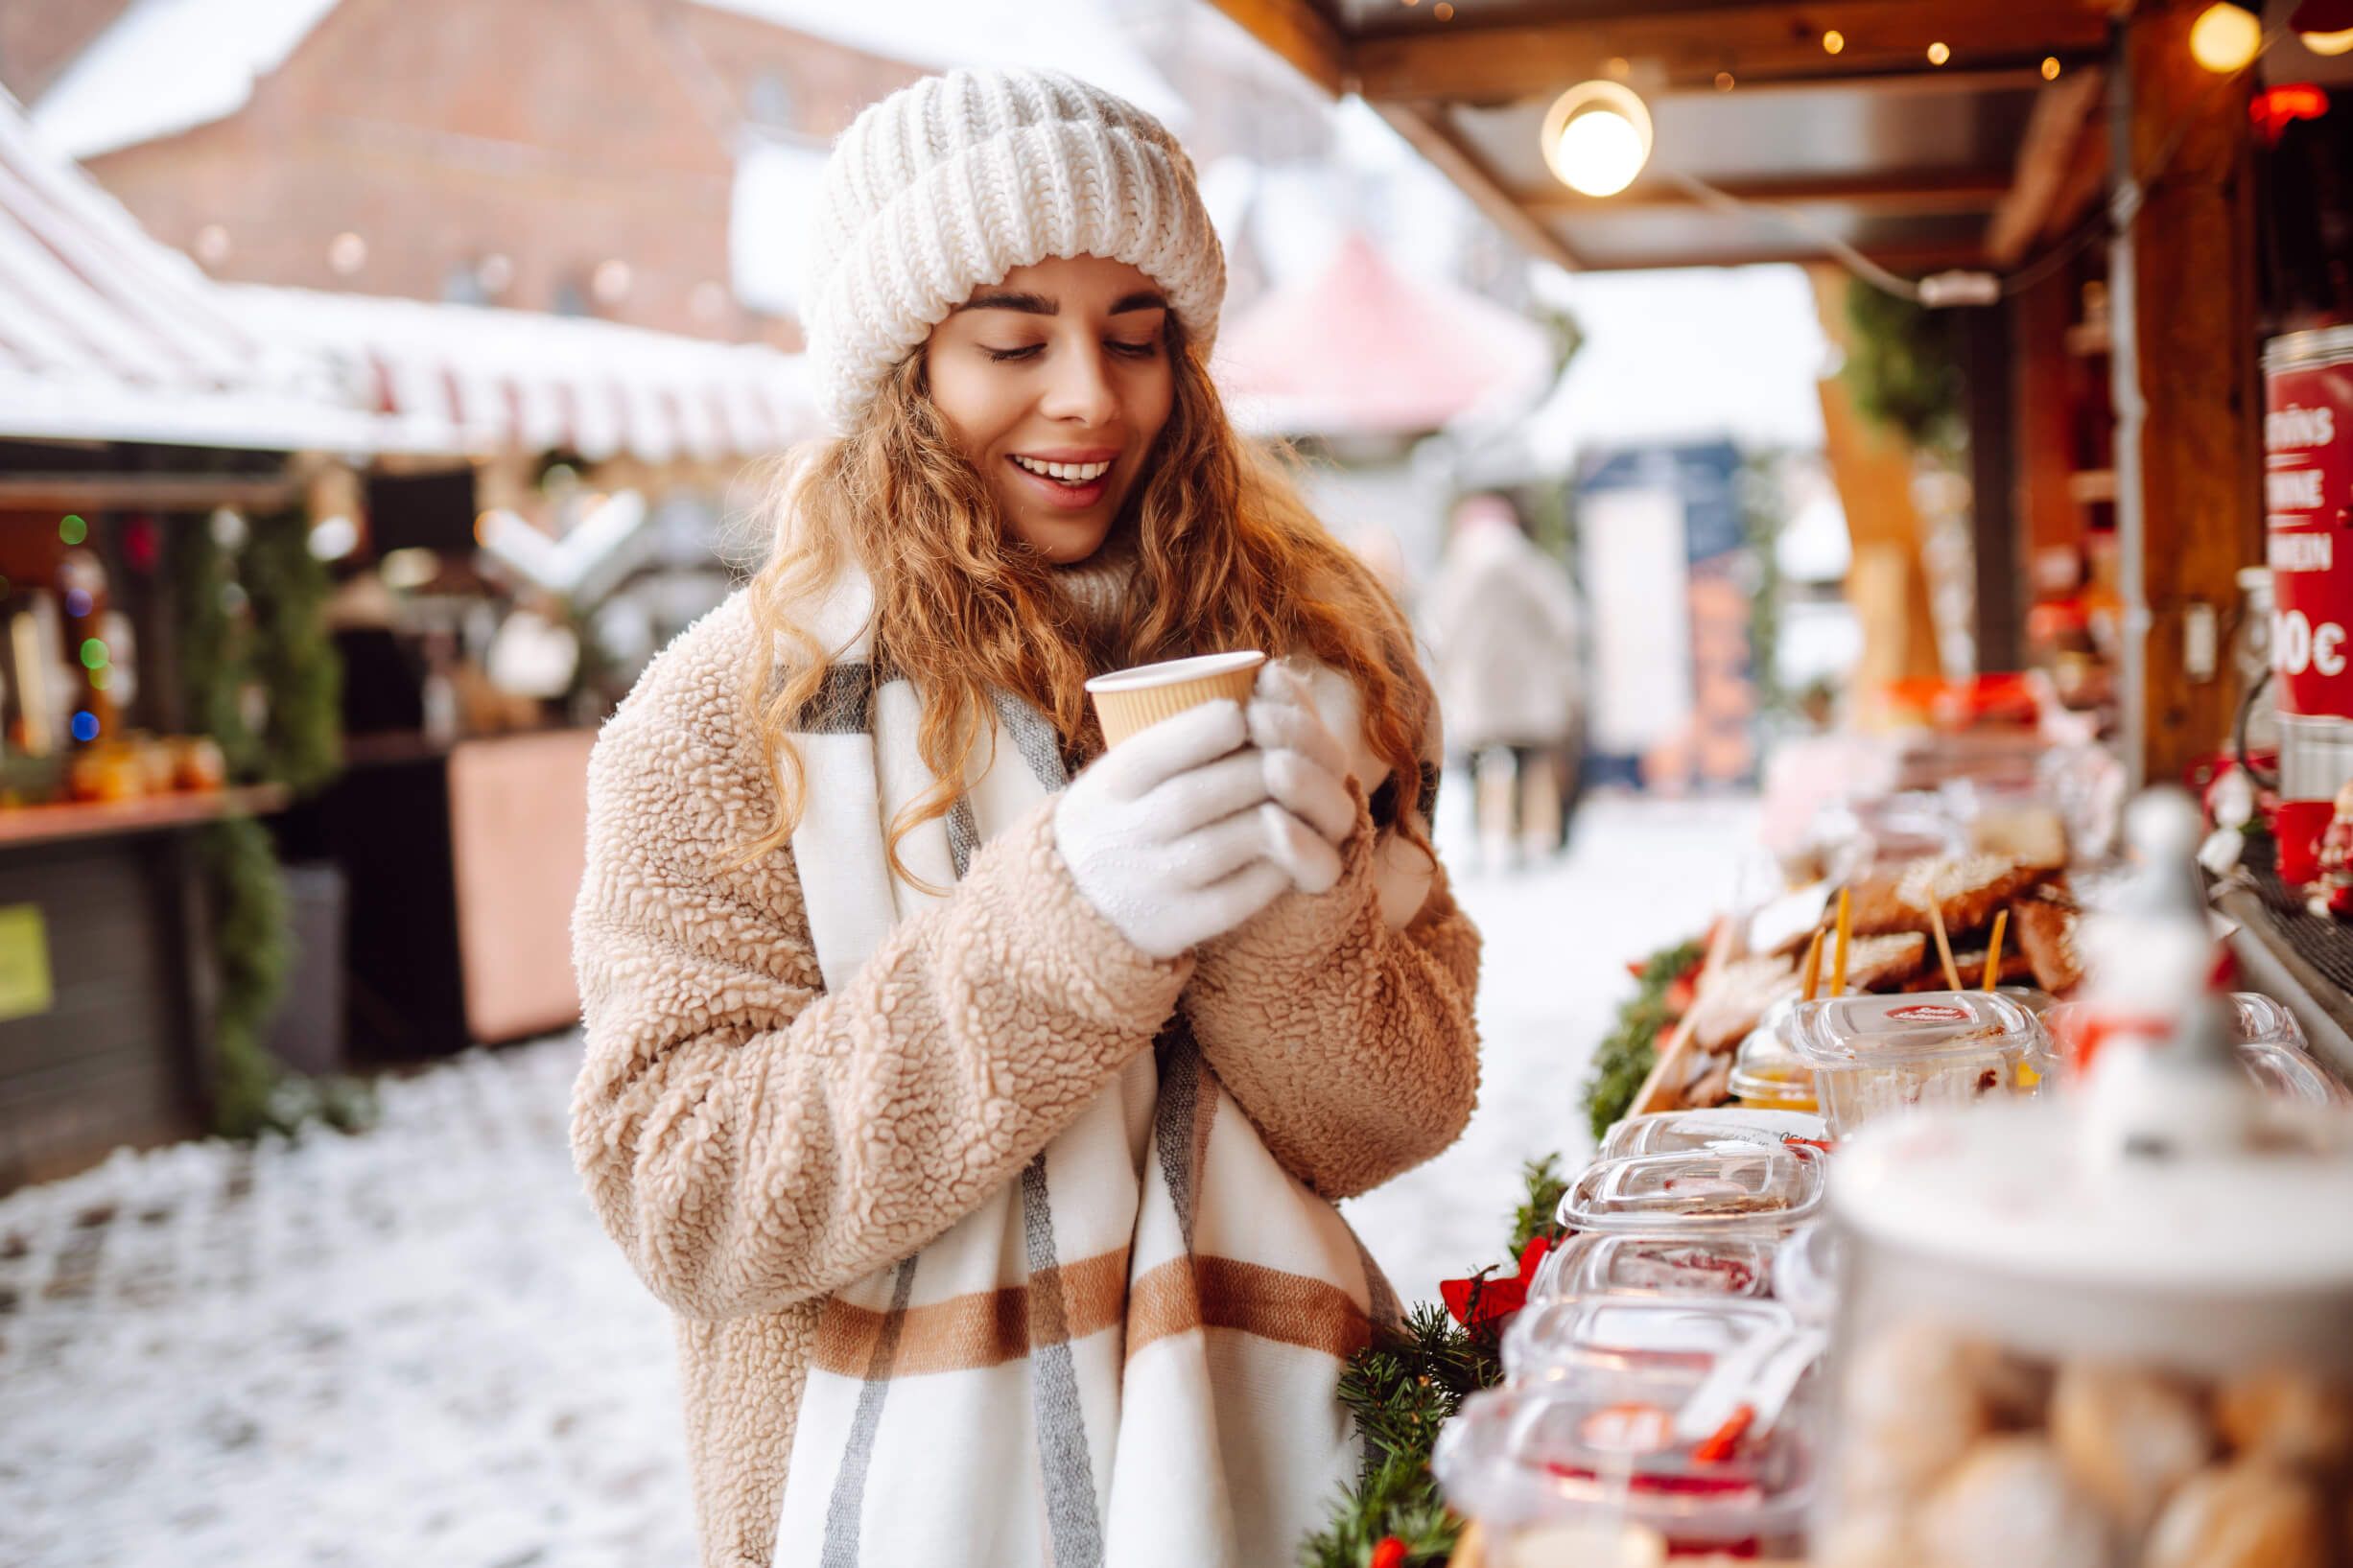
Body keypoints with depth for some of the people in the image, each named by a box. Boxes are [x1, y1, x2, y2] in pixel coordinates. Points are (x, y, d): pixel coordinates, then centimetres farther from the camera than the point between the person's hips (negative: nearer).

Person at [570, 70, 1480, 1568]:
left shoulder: (1299, 651, -3)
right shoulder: (727, 713, -12)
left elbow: (1391, 1122, -4)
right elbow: (683, 1202, -18)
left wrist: (1299, 904, -24)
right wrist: (1062, 922, -28)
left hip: (1256, 1441, 3)